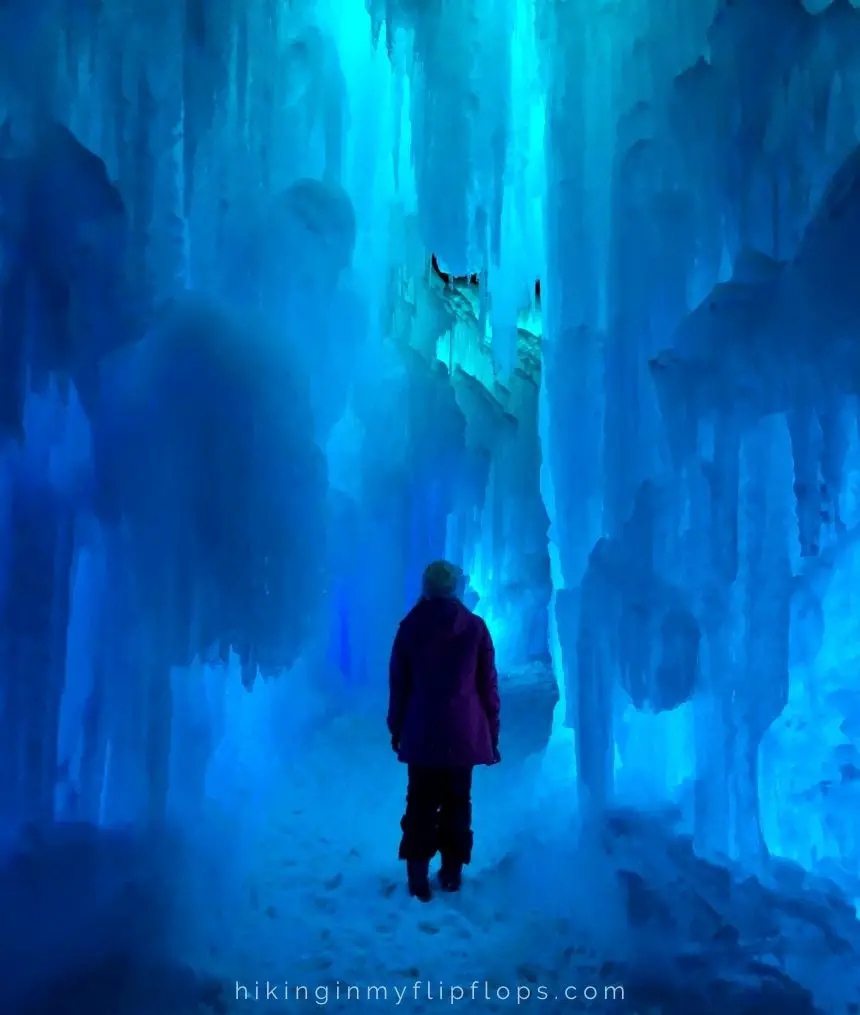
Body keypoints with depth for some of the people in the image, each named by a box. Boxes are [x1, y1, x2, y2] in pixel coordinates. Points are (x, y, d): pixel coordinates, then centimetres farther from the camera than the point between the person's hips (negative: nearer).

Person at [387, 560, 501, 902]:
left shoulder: (410, 626, -1)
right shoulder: (475, 627, -2)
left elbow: (398, 684, 3)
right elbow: (488, 685, 1)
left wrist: (396, 728, 13)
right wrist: (492, 734, 8)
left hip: (421, 733, 0)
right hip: (464, 734, 0)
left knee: (420, 803, 8)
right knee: (457, 802, 12)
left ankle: (418, 876, 5)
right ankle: (452, 872, 16)